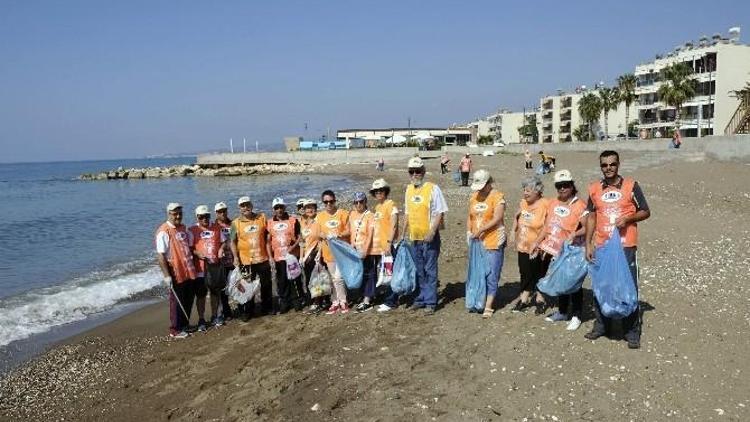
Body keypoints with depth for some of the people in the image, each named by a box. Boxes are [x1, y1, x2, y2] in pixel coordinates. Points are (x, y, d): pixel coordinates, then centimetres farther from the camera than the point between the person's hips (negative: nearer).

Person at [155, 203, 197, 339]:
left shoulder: (183, 228, 9)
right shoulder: (164, 231, -16)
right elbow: (160, 255, -19)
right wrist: (166, 275, -22)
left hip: (188, 270, 8)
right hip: (175, 273, -8)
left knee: (188, 299, 16)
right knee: (177, 302, 3)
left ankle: (184, 325, 32)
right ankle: (175, 330, 16)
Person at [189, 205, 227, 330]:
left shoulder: (217, 227, 6)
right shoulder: (192, 230, -4)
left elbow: (223, 241, 14)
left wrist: (221, 249, -6)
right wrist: (197, 253, -20)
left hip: (216, 265, 4)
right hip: (200, 268, -3)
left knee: (216, 292, 14)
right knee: (201, 295, 3)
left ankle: (214, 317, 29)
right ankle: (201, 320, 15)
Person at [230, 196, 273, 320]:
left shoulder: (262, 217, 2)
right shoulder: (236, 223, -2)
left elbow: (267, 235, 8)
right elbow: (232, 241, -1)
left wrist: (270, 253, 3)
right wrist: (235, 257, -11)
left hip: (263, 259, 2)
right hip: (245, 261, -1)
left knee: (266, 286, 11)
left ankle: (267, 308, 27)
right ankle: (247, 311, 18)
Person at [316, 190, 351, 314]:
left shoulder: (343, 214, -3)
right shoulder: (320, 216, 5)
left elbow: (348, 231, -4)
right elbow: (319, 233, 6)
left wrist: (338, 235, -21)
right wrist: (326, 236, -15)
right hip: (328, 252, 3)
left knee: (339, 277, -8)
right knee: (333, 278, 10)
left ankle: (343, 302, 7)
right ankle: (335, 303, 18)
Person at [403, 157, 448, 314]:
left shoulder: (433, 189, -10)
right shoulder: (409, 189, 9)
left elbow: (440, 212, -12)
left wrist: (432, 232, -20)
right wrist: (404, 233, 17)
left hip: (430, 237, -6)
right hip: (415, 237, 6)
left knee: (430, 270, 0)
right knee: (419, 270, 14)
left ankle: (430, 302, 9)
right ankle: (422, 298, 27)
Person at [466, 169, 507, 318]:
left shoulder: (497, 197, -9)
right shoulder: (474, 197, 11)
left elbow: (497, 219, -18)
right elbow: (470, 217, 14)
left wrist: (480, 230, -22)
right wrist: (469, 231, -2)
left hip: (493, 243, -6)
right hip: (477, 243, 6)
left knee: (492, 275, -1)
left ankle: (488, 307, 4)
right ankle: (480, 300, 26)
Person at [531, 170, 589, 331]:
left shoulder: (579, 206, -10)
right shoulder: (552, 204, 9)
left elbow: (587, 227, -16)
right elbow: (547, 226, 15)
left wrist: (574, 234, -31)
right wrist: (537, 242, 11)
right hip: (553, 251, 6)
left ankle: (576, 316, 13)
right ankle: (562, 312, 31)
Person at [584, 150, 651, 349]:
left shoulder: (631, 186, -3)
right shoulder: (594, 189, 7)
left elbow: (645, 212, 2)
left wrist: (628, 218, -17)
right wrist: (588, 244, 6)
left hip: (625, 246, -3)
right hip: (601, 247, 4)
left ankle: (632, 332, 10)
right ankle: (601, 325, 26)